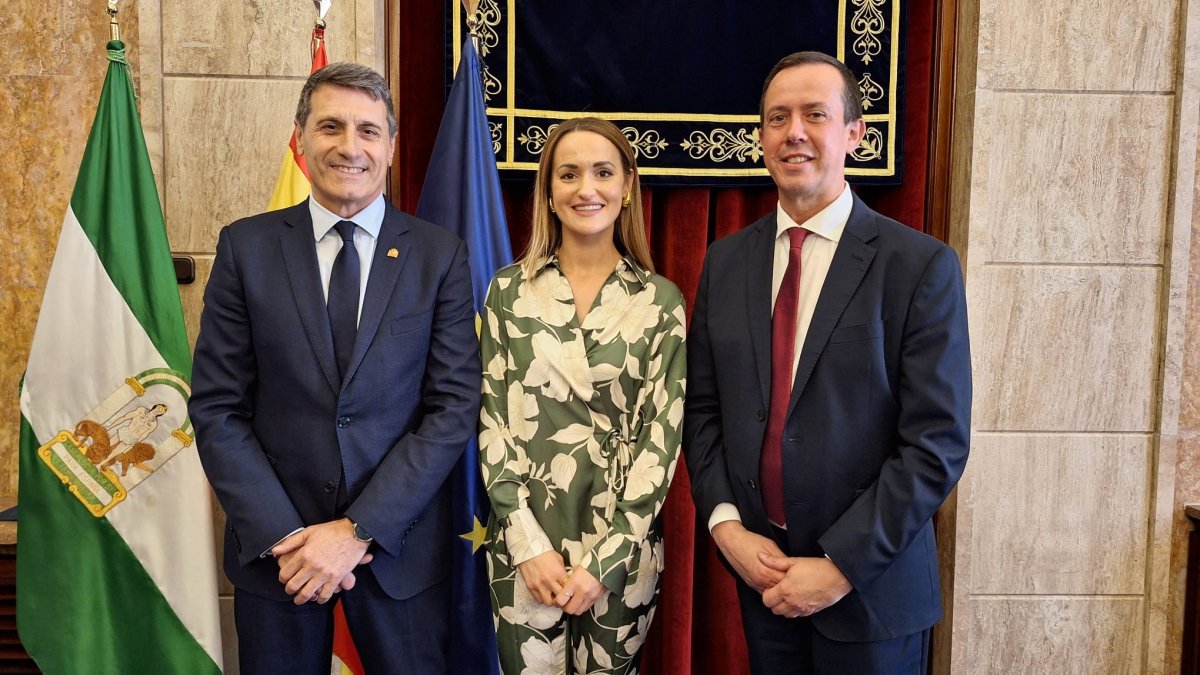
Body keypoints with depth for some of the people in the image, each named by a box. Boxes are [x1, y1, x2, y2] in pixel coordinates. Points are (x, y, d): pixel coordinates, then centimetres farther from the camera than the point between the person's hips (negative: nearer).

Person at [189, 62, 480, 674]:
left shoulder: (440, 253, -3)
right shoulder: (246, 247, -1)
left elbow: (455, 406, -7)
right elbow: (216, 407, -3)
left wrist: (359, 530, -13)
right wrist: (282, 535, -11)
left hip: (400, 545, 0)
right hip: (275, 549, 1)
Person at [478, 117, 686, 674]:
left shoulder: (661, 301, -2)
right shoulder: (510, 290, 0)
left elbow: (662, 435, -5)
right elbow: (492, 418, -2)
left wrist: (602, 558, -10)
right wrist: (530, 543, -9)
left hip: (623, 546, 0)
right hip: (525, 542, 0)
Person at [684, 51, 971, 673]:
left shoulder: (920, 265, -10)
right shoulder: (726, 261, 3)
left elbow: (938, 442, -13)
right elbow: (702, 408, 6)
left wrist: (841, 566, -15)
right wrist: (725, 524, -7)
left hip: (869, 581, -3)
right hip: (758, 569, 4)